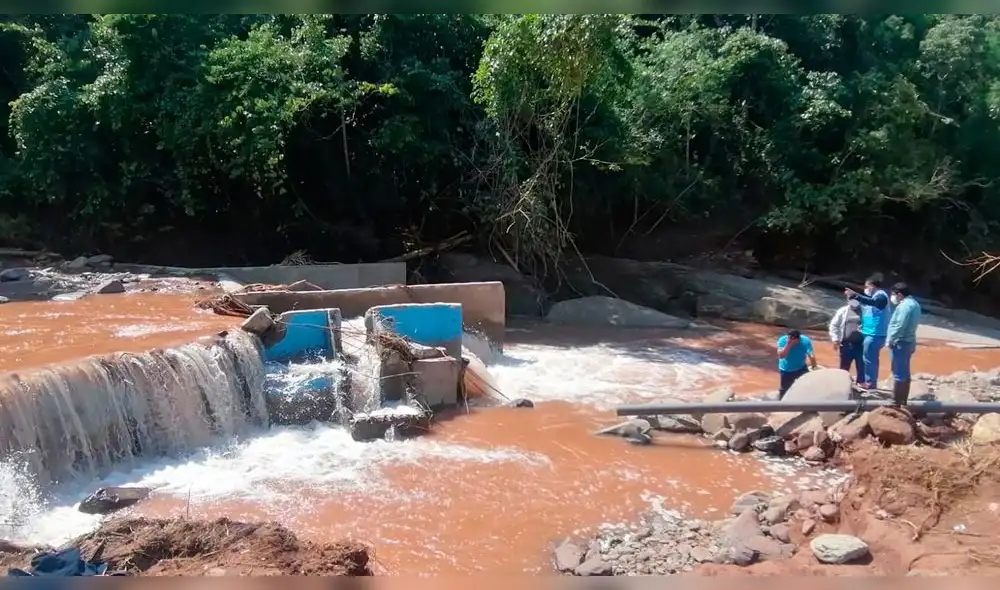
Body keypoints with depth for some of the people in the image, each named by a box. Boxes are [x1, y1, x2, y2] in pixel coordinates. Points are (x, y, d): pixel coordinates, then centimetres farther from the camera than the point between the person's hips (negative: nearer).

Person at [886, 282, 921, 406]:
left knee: (898, 374, -6)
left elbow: (899, 326, -25)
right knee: (905, 373, 14)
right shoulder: (913, 303, 14)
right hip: (908, 342, 10)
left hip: (900, 343, -10)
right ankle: (903, 401, 21)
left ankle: (896, 402, -3)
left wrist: (890, 340, -16)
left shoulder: (905, 305, -19)